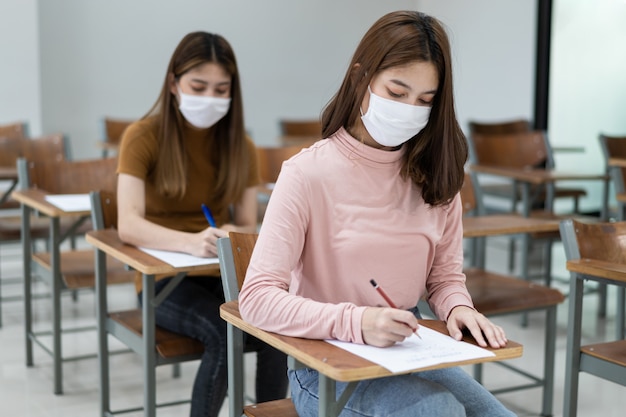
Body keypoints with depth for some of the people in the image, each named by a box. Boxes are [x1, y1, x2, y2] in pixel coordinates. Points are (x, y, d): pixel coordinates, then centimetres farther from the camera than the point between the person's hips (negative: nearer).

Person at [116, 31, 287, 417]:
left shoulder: (241, 146, 3)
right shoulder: (143, 137, -10)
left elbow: (247, 227, 3)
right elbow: (128, 226, -22)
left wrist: (232, 236, -22)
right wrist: (192, 243, -40)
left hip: (223, 275, 3)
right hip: (163, 279, -3)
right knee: (224, 332, -32)